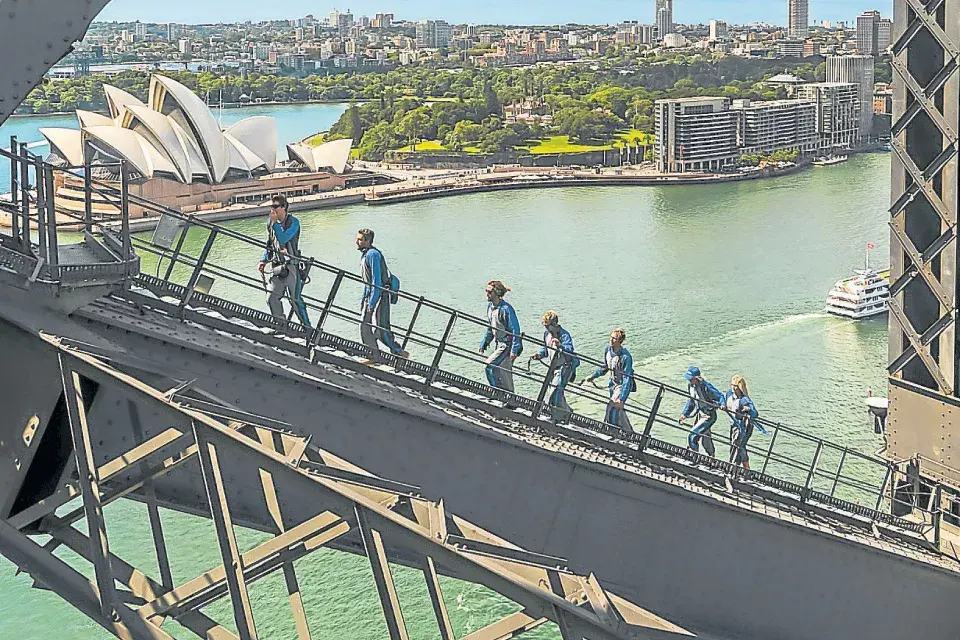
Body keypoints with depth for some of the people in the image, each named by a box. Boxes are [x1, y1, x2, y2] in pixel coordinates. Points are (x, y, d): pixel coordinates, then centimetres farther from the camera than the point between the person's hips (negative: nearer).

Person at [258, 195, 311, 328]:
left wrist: (275, 222, -19)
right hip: (276, 266, 6)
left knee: (296, 299, -7)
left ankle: (307, 327, 2)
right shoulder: (270, 223, 10)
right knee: (272, 298, -1)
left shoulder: (293, 222, -9)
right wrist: (264, 260, 12)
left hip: (291, 266, -6)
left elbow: (283, 239, -22)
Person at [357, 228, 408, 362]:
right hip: (370, 295, 10)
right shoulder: (365, 254, 16)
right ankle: (375, 358, 13)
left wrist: (372, 302, -23)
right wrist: (364, 298, 22)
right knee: (365, 328, 7)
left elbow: (377, 280, -21)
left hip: (380, 295, -10)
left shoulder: (373, 254, -16)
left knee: (380, 329, -12)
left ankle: (398, 352, 2)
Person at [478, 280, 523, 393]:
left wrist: (514, 350, -25)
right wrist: (483, 345, 16)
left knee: (489, 366, -18)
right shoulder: (490, 306, 7)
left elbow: (515, 330, -20)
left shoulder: (506, 308, -18)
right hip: (499, 344, 9)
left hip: (508, 345, -9)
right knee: (503, 376, 10)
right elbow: (490, 329, 19)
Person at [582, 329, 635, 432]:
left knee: (612, 410, -17)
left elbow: (627, 379, -29)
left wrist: (621, 398, -33)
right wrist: (593, 377, 9)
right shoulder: (608, 349, -8)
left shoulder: (626, 357, -29)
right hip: (613, 384, 8)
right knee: (618, 411, 19)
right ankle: (628, 432, 37)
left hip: (623, 385, -8)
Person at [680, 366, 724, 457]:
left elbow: (720, 396, -20)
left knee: (692, 437, -17)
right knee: (706, 442, 21)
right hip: (700, 415, 8)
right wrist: (685, 414, 12)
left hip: (709, 416, -8)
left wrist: (722, 404, -40)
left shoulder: (706, 387, -25)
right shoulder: (690, 386, -1)